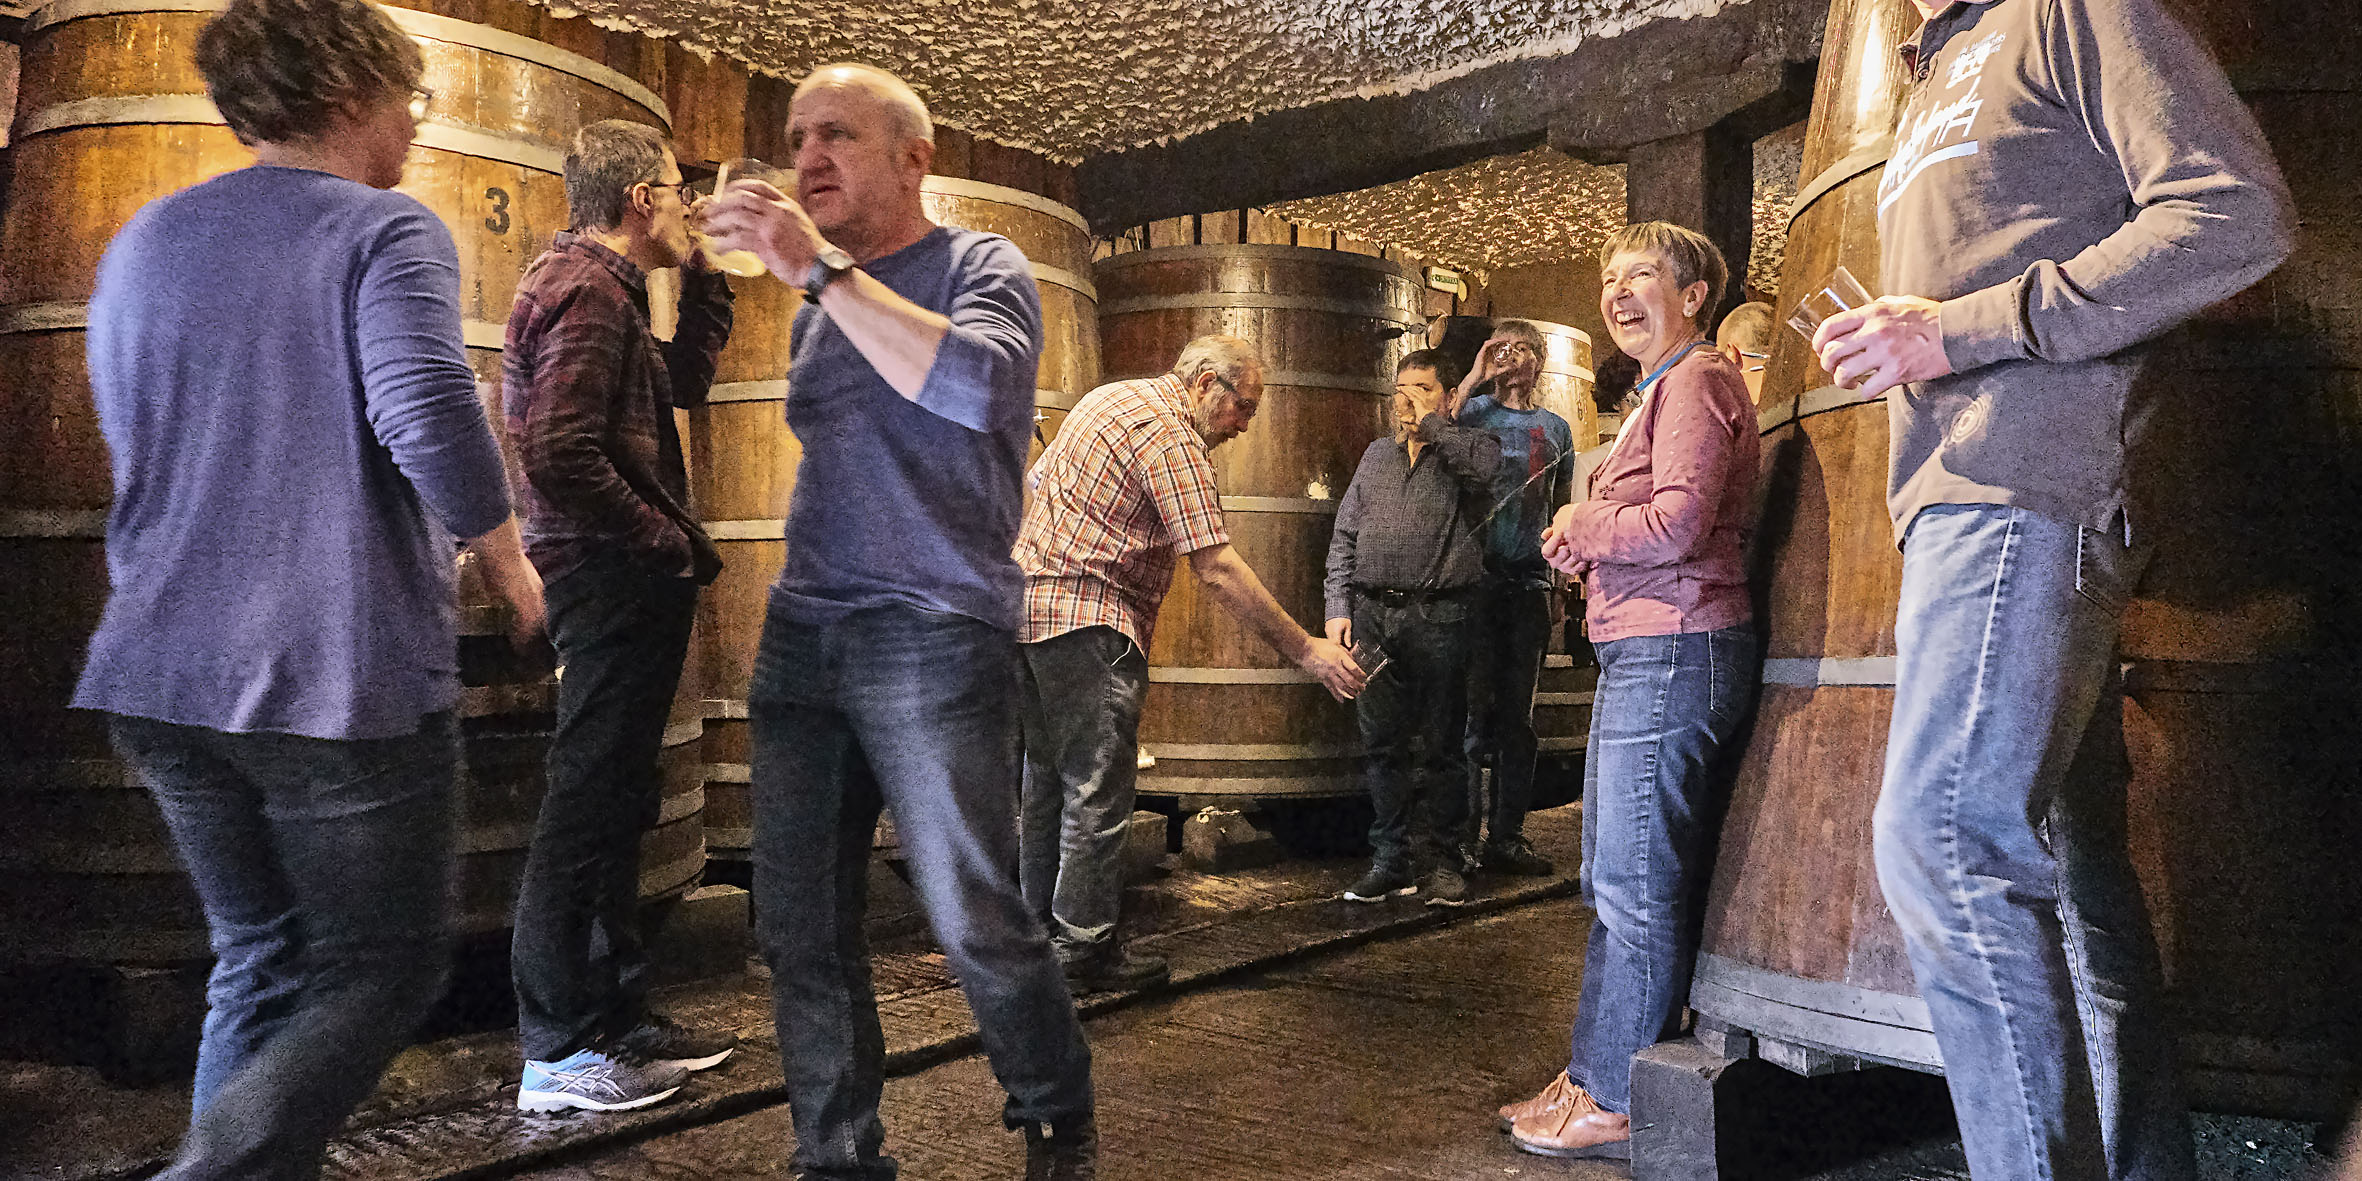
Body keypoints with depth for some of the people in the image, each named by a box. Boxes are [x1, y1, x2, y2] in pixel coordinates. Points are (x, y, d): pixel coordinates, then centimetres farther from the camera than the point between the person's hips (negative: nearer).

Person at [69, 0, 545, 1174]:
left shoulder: (139, 243, 15)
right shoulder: (385, 233, -8)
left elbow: (136, 447, 23)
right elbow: (431, 416, -23)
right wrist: (508, 563, -8)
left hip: (164, 674, 7)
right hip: (343, 675, -7)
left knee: (258, 964, 19)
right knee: (382, 965, 6)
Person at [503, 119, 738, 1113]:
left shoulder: (593, 283, 18)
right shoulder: (588, 293, -14)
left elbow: (687, 379, 27)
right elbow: (560, 455, -24)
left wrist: (701, 274, 20)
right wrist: (668, 539, -15)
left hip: (622, 582, 11)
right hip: (613, 581, -11)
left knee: (613, 807, 15)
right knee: (588, 808, -5)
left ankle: (617, 1020, 26)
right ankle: (558, 1052, 3)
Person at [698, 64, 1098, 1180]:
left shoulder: (979, 266, 0)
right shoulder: (820, 311, 19)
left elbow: (972, 384, -23)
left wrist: (819, 268, -20)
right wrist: (789, 606, 19)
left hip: (933, 638, -6)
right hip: (800, 641, 7)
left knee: (977, 923, -3)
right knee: (800, 924, 5)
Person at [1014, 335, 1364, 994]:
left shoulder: (1112, 397, 17)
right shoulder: (1170, 433, -14)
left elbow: (1038, 480, 24)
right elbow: (1217, 570, -20)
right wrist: (1304, 651, -18)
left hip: (1027, 597, 10)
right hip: (1087, 618, -10)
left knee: (1048, 776, 16)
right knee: (1098, 788, -4)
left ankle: (1041, 927, 24)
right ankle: (1085, 947, 1)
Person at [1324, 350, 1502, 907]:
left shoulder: (1467, 448, 7)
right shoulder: (1377, 454, 20)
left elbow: (1482, 464, -20)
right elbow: (1344, 536, 17)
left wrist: (1433, 421, -7)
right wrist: (1338, 607, 7)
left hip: (1438, 617, -4)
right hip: (1373, 615, 4)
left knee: (1438, 745, 2)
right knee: (1381, 744, 6)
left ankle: (1438, 859, 12)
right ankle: (1392, 859, 15)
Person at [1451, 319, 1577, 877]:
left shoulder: (1556, 428, 18)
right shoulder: (1474, 410, 6)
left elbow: (1561, 513, 20)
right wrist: (1475, 376, -12)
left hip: (1530, 584, 4)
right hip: (1477, 580, -4)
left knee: (1518, 716, 7)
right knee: (1473, 708, -5)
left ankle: (1507, 836, 12)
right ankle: (1462, 835, 1)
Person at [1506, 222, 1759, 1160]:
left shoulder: (1696, 381, -9)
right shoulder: (1665, 388, 25)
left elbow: (1677, 522, -21)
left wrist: (1579, 524, -6)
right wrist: (1586, 546, 10)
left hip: (1672, 651, -11)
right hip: (1642, 655, 11)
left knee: (1637, 886, -6)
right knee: (1613, 882, 15)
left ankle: (1620, 1105, 2)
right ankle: (1594, 1076, 24)